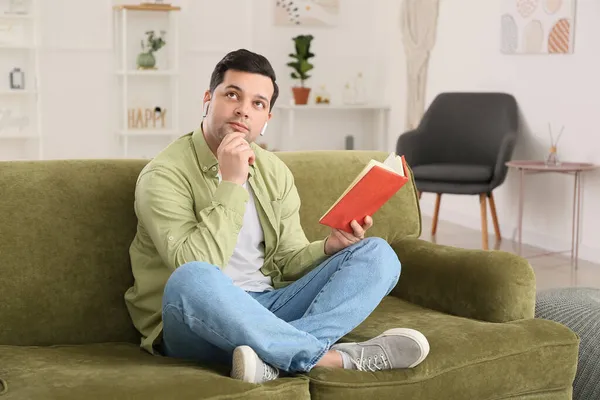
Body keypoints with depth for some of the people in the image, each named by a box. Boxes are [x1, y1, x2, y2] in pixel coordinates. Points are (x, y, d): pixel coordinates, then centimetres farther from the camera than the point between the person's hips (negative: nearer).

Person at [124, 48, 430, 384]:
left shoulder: (276, 172, 9)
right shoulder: (164, 175, -11)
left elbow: (288, 261, 11)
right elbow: (194, 271, -23)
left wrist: (331, 246, -10)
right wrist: (230, 184, -23)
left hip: (266, 307, 7)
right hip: (193, 323, -6)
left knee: (378, 254, -6)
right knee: (191, 281, -41)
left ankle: (277, 356, -30)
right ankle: (332, 357, -27)